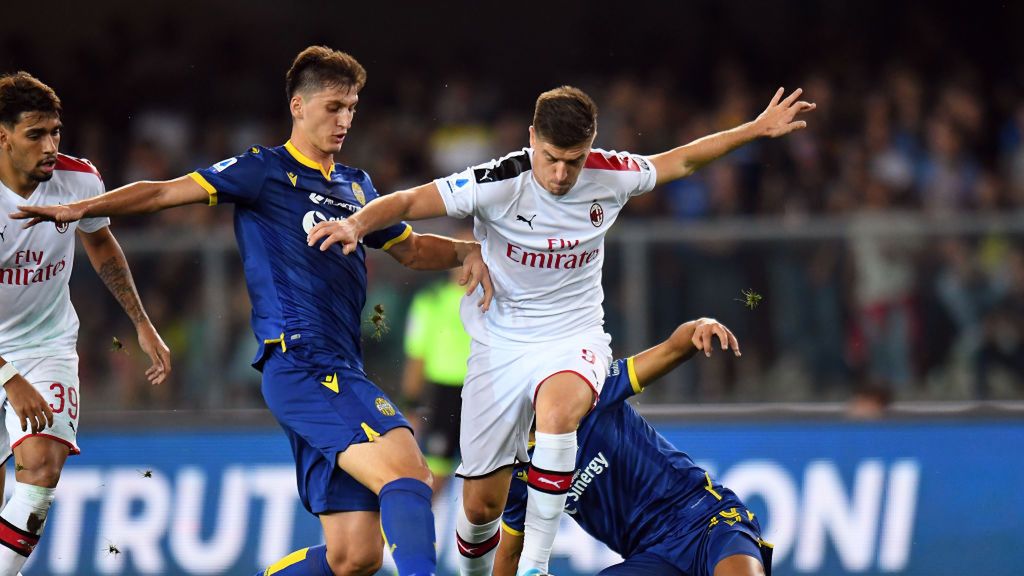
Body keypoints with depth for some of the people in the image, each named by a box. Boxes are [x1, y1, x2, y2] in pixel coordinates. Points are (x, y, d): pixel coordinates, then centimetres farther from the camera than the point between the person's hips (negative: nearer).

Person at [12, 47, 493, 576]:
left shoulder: (355, 187, 23)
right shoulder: (266, 171, 3)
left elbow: (410, 248, 36)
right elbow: (168, 192, -1)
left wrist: (464, 251, 16)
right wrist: (81, 208, -13)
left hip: (340, 372, 8)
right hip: (299, 365, -8)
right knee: (407, 469, -28)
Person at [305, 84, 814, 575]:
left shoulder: (609, 176, -7)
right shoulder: (497, 183, -17)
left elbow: (680, 161, 11)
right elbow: (408, 202, -17)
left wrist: (759, 128, 13)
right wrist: (357, 225, -36)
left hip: (574, 339, 0)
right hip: (500, 345, 0)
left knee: (558, 409, -36)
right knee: (481, 504, -1)